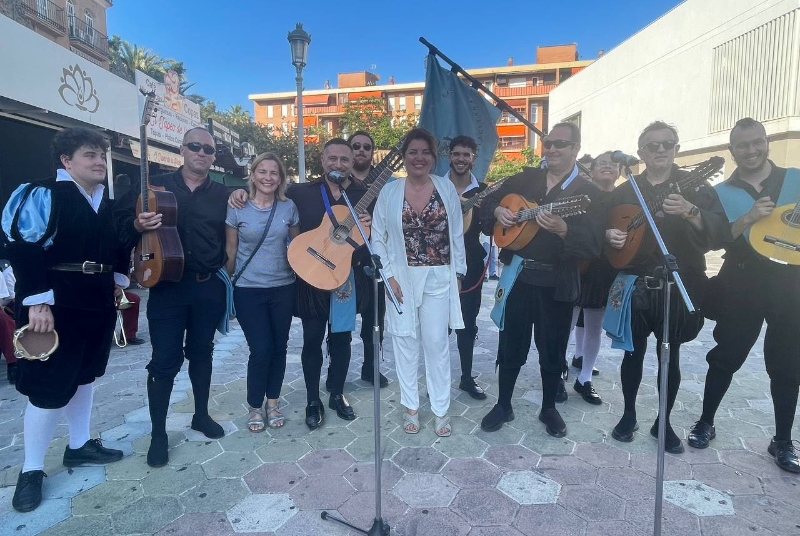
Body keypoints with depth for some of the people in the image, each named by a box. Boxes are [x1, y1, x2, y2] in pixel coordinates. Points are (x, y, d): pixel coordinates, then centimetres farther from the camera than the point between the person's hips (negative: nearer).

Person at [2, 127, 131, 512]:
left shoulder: (108, 203, 12)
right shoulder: (43, 195, -10)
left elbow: (120, 246, 23)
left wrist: (118, 279, 13)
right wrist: (37, 300, -22)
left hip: (99, 301, 7)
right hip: (57, 303, -7)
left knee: (84, 375, 17)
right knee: (51, 385, -2)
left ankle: (79, 446, 33)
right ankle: (31, 469, 17)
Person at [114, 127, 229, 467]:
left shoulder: (223, 195, 7)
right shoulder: (155, 186, 3)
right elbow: (120, 221, 5)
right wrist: (137, 225, -14)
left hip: (209, 286, 2)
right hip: (167, 285, -1)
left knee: (201, 352, 15)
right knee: (164, 360, 1)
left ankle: (201, 415, 32)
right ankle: (158, 433, 17)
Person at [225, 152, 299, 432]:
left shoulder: (289, 207, 1)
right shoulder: (237, 208, -5)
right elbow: (230, 251, 1)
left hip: (283, 288, 2)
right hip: (248, 290, -2)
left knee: (278, 347, 8)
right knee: (260, 350, -3)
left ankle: (272, 402, 28)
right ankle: (255, 407, 19)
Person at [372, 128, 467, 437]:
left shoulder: (446, 188, 1)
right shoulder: (389, 192, 0)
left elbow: (457, 235, 4)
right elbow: (378, 238, 1)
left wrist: (458, 274, 3)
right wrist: (388, 275, -7)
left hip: (438, 278, 0)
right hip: (402, 278, 0)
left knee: (437, 344, 5)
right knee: (405, 343, 9)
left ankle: (441, 410, 21)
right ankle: (411, 407, 26)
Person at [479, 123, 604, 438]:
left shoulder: (587, 192, -3)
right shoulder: (526, 178, 8)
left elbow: (593, 246, -12)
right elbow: (488, 201, 17)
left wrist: (563, 230, -30)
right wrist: (497, 211, -6)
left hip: (557, 283, -2)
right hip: (518, 275, 2)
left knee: (553, 352, 11)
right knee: (510, 346, 11)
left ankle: (549, 408, 33)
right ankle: (503, 405, 28)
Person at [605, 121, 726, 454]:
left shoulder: (696, 188, 0)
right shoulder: (625, 191, 7)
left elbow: (719, 235, -12)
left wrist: (691, 213, -31)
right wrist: (609, 235, -11)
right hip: (635, 283, 1)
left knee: (670, 355, 8)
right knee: (634, 352, 9)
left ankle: (664, 422, 26)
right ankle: (629, 415, 27)